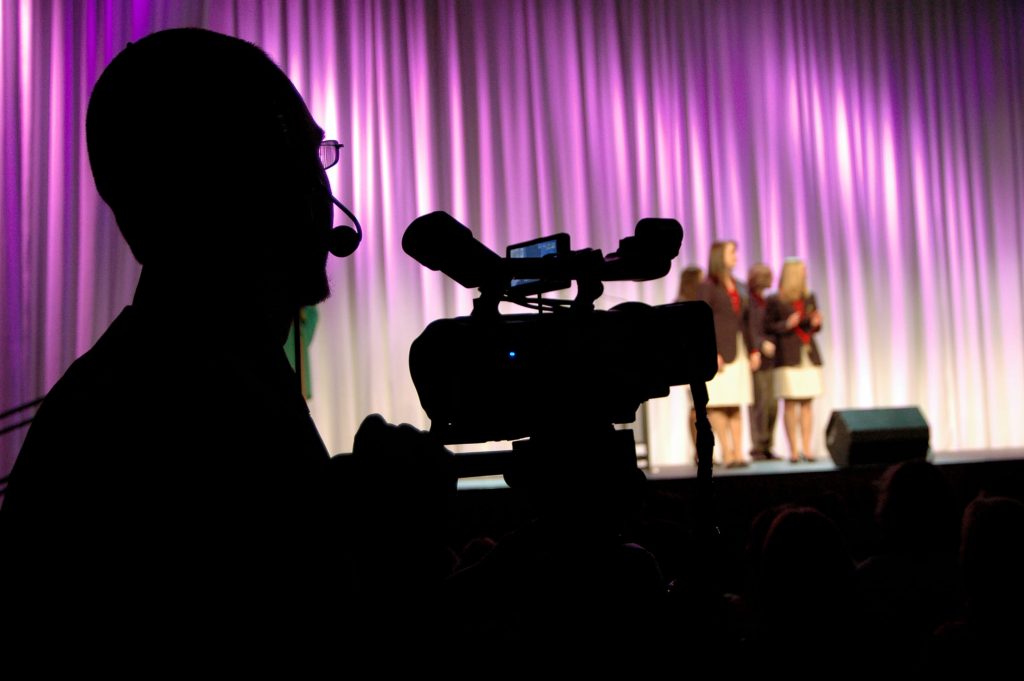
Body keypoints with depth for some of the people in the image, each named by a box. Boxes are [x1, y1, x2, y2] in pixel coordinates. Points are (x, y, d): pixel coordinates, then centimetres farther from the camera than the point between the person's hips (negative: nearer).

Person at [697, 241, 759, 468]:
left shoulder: (736, 286, 18)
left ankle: (737, 453, 6)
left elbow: (744, 321, 19)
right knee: (718, 405, -6)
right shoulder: (708, 286, -3)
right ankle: (727, 453, -5)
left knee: (735, 405, 5)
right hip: (718, 354, -7)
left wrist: (753, 349, 12)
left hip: (738, 353, 7)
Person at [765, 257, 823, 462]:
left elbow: (815, 326, 19)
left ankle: (806, 448, 7)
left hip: (809, 355, 4)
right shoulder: (775, 301, -3)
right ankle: (793, 449, 2)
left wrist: (815, 324, -3)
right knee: (790, 403, -3)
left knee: (807, 403, 3)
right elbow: (767, 325, -1)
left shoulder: (809, 298, 12)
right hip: (788, 357, -4)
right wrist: (786, 324, -15)